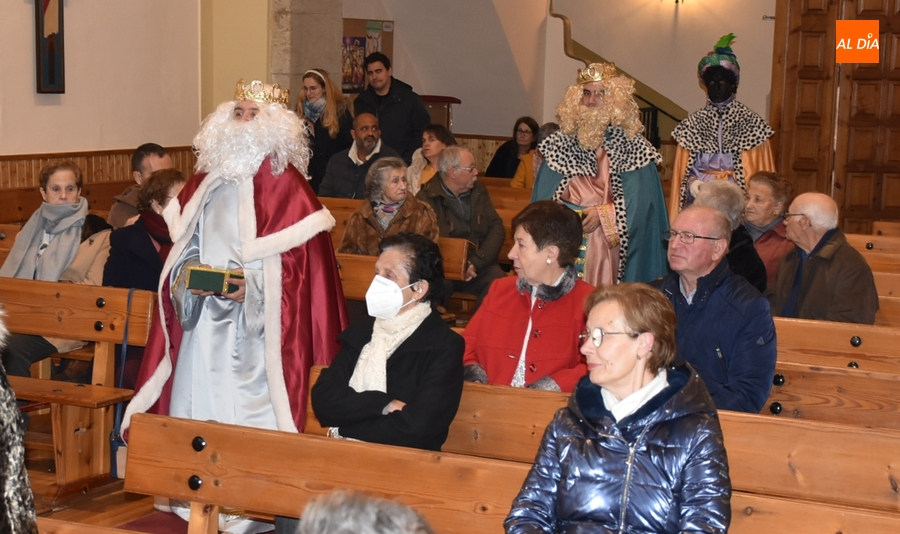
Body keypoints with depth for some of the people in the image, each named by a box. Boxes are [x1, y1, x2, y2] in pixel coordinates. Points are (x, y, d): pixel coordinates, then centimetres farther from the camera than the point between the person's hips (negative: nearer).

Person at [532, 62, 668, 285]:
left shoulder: (633, 147, 1)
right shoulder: (561, 143, 9)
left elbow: (640, 202, -5)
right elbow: (544, 198, 8)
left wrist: (603, 214, -14)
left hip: (609, 247, -2)